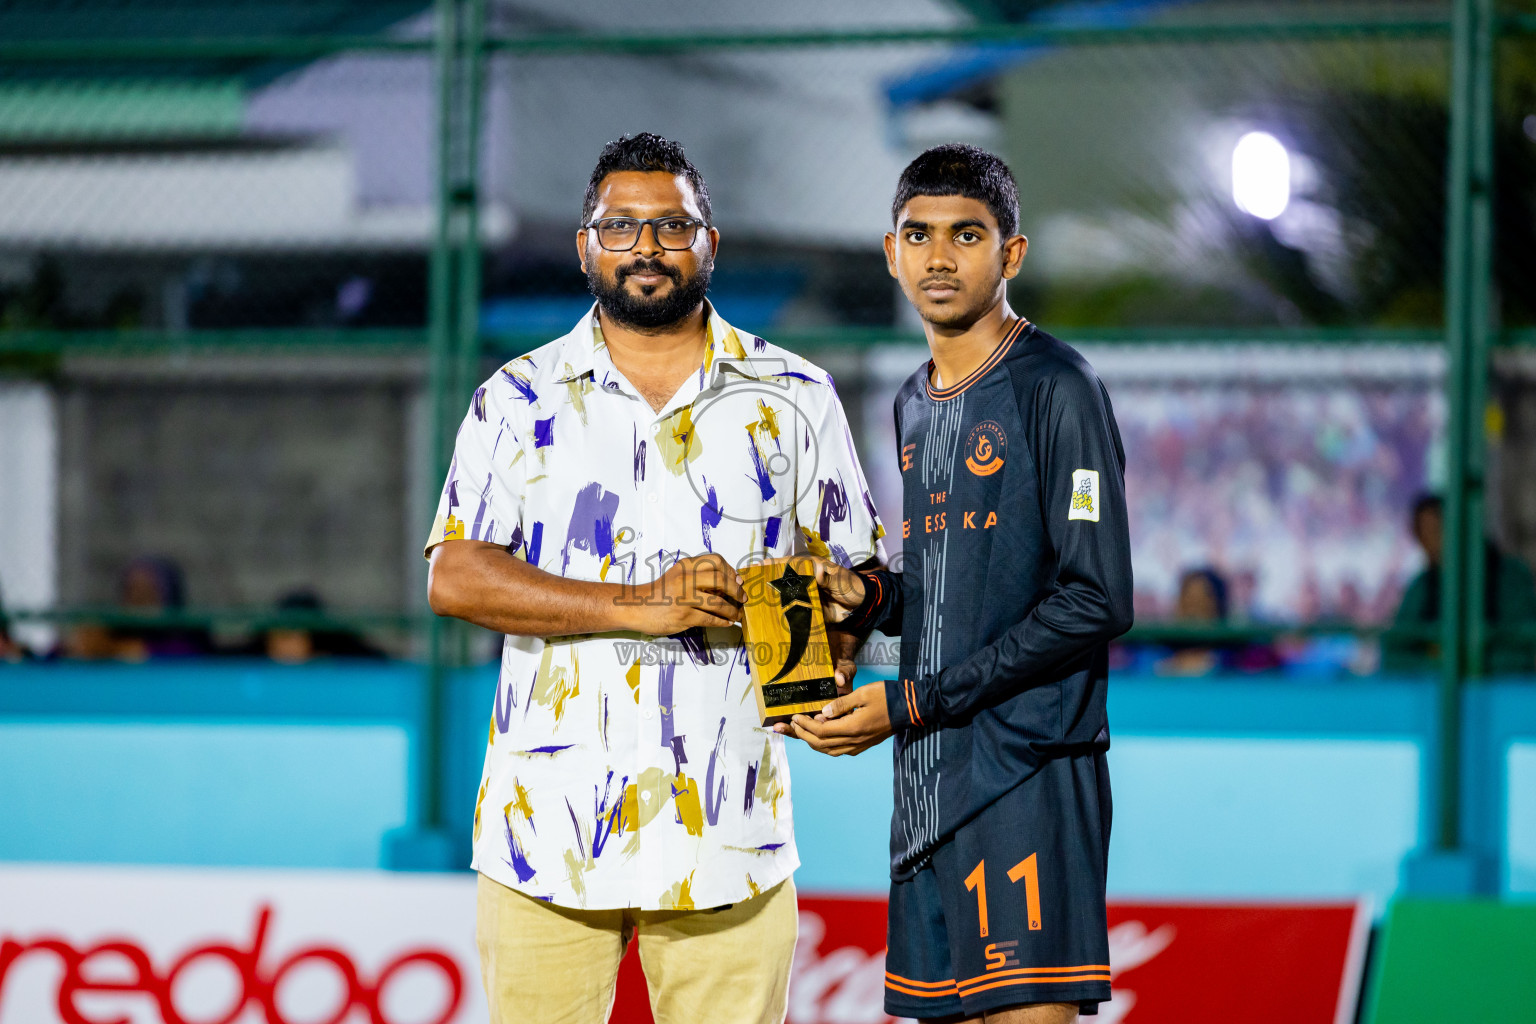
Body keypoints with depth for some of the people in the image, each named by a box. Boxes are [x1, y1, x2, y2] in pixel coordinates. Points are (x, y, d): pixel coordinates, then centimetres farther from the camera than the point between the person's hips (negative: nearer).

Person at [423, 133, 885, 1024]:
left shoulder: (793, 399, 10)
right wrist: (640, 605, -13)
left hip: (725, 823, 0)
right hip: (551, 814, 0)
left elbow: (853, 573, 14)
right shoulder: (521, 400, 7)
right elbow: (456, 577, -2)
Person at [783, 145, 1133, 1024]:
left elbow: (1095, 602, -14)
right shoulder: (914, 405, 18)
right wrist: (868, 597, 3)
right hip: (929, 783, 8)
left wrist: (912, 703, -13)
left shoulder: (1056, 389, -7)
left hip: (1029, 769, -8)